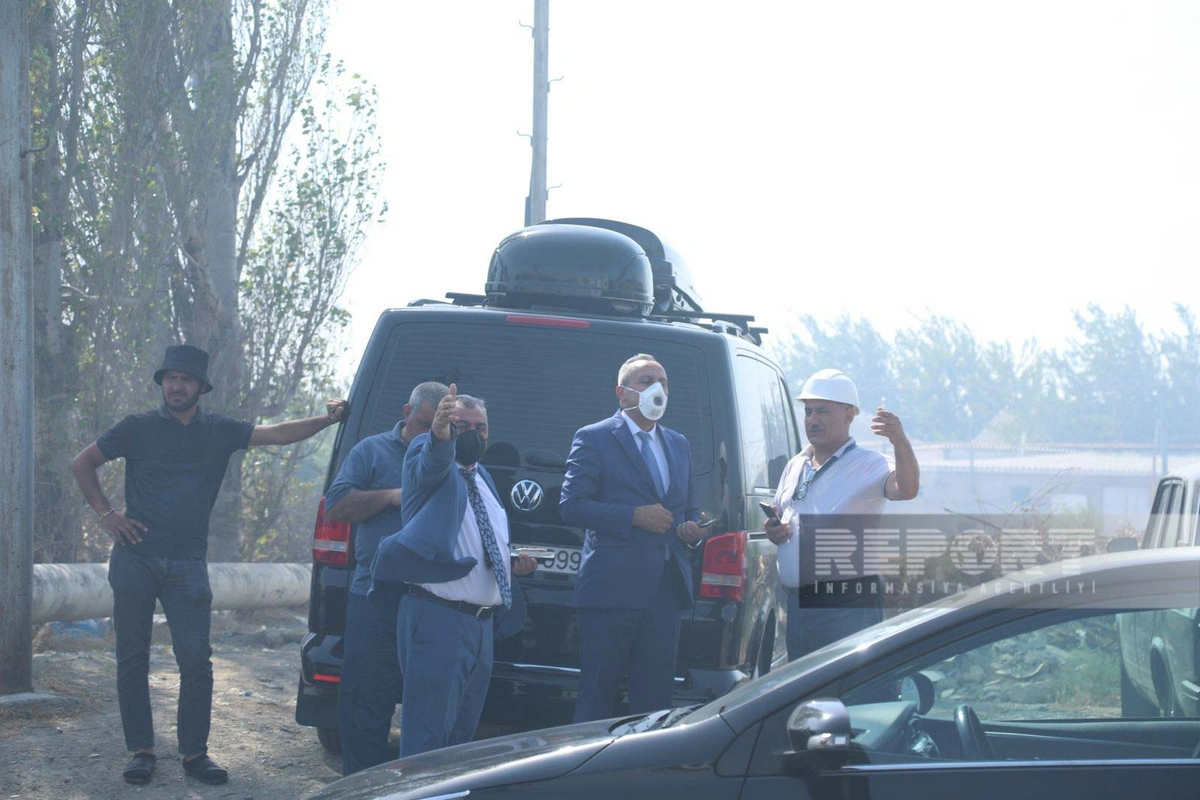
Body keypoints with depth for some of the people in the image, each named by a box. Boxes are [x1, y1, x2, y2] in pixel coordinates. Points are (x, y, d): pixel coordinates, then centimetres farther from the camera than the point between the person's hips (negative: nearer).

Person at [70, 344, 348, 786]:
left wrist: (327, 419, -13)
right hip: (136, 559, -1)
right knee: (132, 659, 2)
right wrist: (105, 514, 0)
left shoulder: (219, 431, 7)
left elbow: (277, 433, -1)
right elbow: (82, 463, 9)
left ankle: (195, 751, 5)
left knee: (196, 660, -5)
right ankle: (141, 751, 10)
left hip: (188, 563, 1)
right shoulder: (139, 428, 2)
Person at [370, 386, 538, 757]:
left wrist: (512, 565, 10)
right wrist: (440, 434, -53)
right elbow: (434, 460, -31)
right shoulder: (433, 468, -4)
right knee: (427, 735, -9)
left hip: (482, 625, 8)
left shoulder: (483, 479, 19)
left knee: (462, 733, 15)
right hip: (437, 618, -8)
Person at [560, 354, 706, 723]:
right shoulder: (594, 439, 1)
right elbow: (572, 506, -8)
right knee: (597, 697, -2)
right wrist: (634, 516, -16)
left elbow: (689, 509, 26)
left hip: (665, 591, 6)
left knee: (655, 698, 6)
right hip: (612, 590, -6)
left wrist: (692, 530, 2)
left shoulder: (678, 445, 20)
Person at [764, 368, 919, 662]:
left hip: (848, 607, -7)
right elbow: (779, 515, 28)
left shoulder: (866, 465, -6)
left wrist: (900, 443, -44)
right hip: (797, 605, 7)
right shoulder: (795, 466, 16)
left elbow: (906, 489, -26)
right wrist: (773, 530, 3)